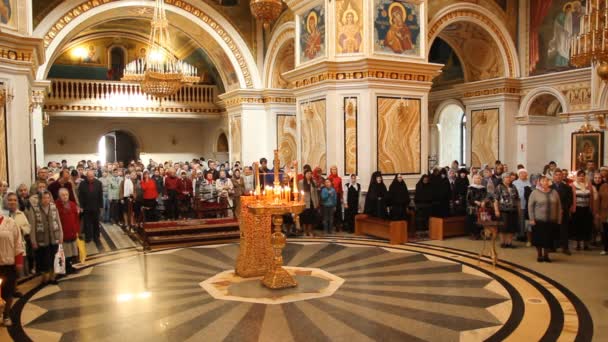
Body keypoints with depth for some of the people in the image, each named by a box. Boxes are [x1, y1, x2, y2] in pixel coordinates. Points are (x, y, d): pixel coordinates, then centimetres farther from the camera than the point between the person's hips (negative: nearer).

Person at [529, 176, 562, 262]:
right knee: (539, 238, 3)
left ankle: (546, 255, 21)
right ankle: (539, 255, 18)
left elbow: (558, 206, 9)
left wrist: (559, 219, 4)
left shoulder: (554, 193, 7)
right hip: (538, 220, -2)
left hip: (551, 221, 2)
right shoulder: (535, 192, -3)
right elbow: (530, 206, -4)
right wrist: (532, 219, -9)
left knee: (549, 239, 6)